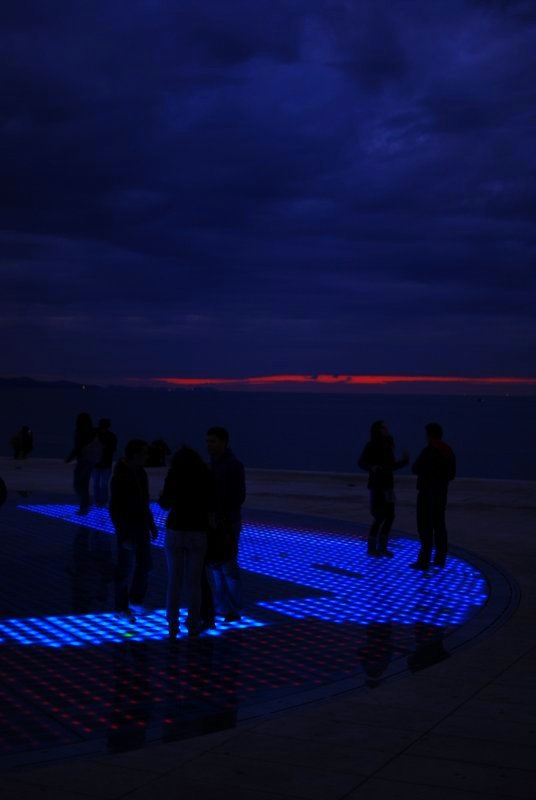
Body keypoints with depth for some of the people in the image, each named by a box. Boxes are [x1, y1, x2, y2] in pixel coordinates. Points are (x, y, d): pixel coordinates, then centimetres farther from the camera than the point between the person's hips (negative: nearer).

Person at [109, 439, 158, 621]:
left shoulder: (140, 472, 3)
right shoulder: (120, 477, -22)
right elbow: (115, 509, -21)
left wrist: (152, 525, 15)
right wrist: (124, 537, -23)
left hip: (141, 526, 7)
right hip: (127, 529, -7)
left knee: (145, 565, 11)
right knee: (125, 569, 4)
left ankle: (135, 601, 27)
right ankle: (122, 607, 18)